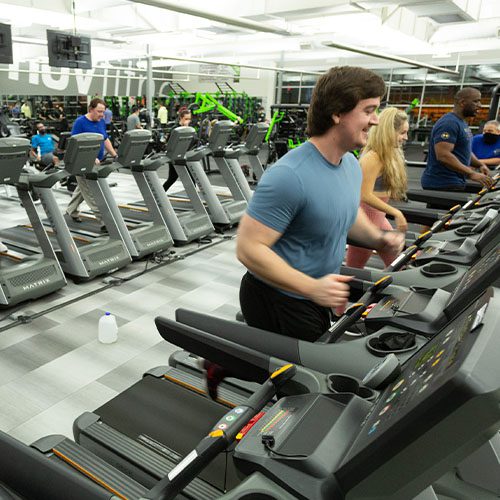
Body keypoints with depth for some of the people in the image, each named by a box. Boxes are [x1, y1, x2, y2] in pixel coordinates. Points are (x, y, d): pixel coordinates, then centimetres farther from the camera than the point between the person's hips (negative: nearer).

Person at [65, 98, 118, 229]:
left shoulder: (101, 122, 7)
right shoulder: (80, 122, -15)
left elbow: (106, 140, 16)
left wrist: (115, 155, 5)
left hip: (97, 163, 8)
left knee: (83, 188, 22)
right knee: (91, 193, -7)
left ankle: (71, 210, 41)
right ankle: (104, 222, -10)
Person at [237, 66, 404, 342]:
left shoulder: (351, 164, 0)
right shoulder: (289, 175, -29)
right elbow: (249, 248, -29)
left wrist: (378, 239, 0)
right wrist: (313, 288, -33)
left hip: (315, 298, 9)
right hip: (277, 301, -9)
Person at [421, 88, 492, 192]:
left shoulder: (462, 123, 16)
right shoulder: (449, 123, -17)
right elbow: (443, 155, -28)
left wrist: (480, 165, 6)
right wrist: (471, 174, -27)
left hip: (454, 182, 10)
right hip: (442, 185, -10)